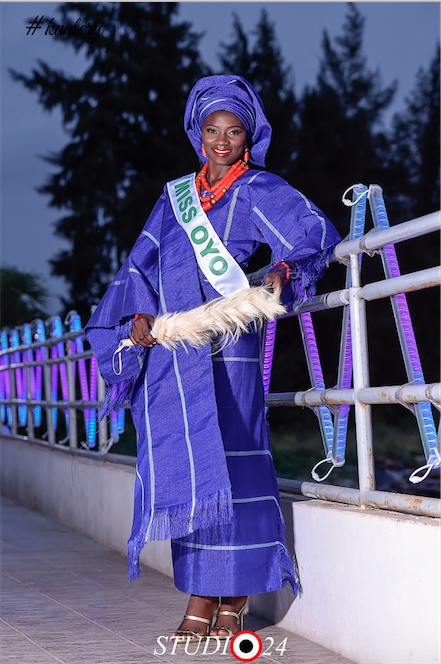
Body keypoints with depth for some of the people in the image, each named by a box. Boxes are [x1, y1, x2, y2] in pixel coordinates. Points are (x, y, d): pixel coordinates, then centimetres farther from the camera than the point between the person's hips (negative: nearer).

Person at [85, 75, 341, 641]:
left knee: (227, 464, -8)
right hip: (169, 350, 5)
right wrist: (137, 315, 0)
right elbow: (143, 263, 16)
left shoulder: (258, 191, 5)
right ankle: (200, 599, 5)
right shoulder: (176, 196, 20)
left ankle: (233, 599, 0)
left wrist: (286, 267, -23)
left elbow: (318, 232, -5)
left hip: (224, 349, -4)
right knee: (183, 468, 1)